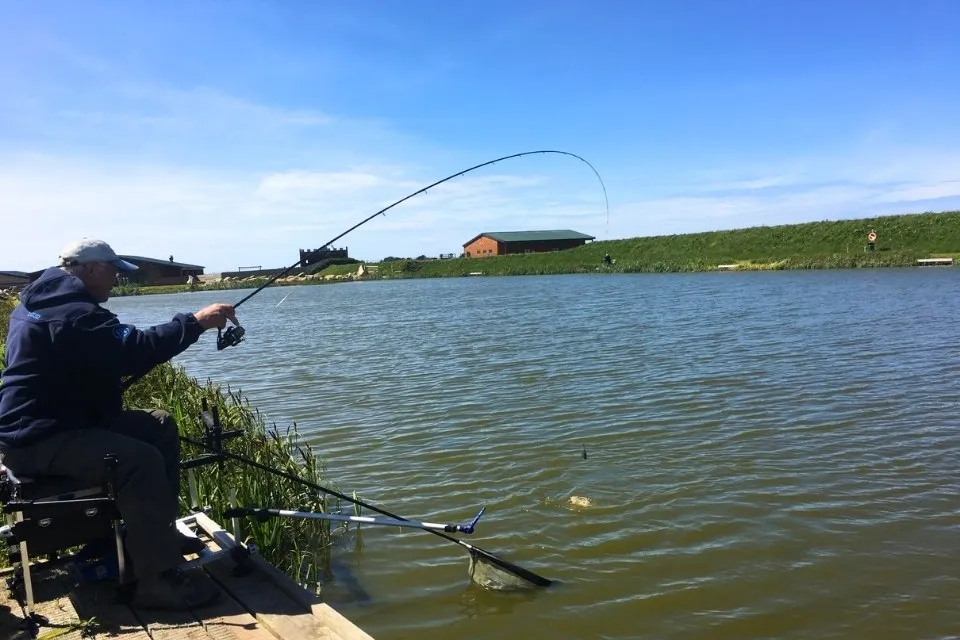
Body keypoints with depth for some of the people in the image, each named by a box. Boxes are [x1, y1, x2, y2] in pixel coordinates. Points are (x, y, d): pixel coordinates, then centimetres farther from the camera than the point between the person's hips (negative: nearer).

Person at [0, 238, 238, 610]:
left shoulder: (47, 301, 15)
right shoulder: (69, 312, -20)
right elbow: (133, 350, -31)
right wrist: (196, 322, -27)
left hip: (58, 421, 11)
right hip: (38, 439, -11)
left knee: (160, 426, 10)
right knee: (141, 459, -29)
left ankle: (159, 533, 14)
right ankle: (158, 580, -23)